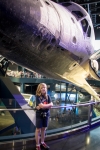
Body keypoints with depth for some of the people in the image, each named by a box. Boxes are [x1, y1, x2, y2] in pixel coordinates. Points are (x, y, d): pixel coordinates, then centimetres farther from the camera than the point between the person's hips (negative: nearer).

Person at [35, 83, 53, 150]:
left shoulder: (47, 96, 3)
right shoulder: (38, 96, -12)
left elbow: (51, 104, -9)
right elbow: (41, 105, -23)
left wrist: (43, 106, -19)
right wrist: (48, 105, -11)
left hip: (46, 114, 5)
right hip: (39, 115, -5)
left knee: (44, 129, 15)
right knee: (38, 129, 3)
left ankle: (42, 143, 29)